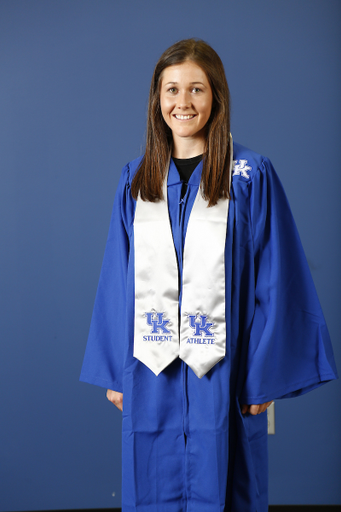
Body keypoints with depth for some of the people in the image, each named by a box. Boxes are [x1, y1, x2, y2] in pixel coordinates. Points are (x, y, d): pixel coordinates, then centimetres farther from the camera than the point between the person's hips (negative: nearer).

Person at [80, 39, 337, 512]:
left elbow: (274, 280, -4)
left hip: (222, 371, -3)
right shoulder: (136, 180, 6)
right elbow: (118, 279, 8)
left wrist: (264, 372, -7)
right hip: (150, 374, 3)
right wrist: (114, 371, 6)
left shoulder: (251, 177, -4)